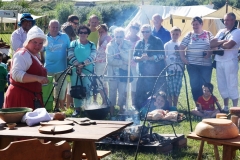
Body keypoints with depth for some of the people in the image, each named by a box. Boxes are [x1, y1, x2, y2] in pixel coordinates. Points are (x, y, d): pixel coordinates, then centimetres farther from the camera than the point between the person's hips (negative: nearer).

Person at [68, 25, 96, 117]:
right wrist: (78, 65, -15)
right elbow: (70, 55, -2)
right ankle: (77, 108, 9)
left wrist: (83, 64, -17)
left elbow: (92, 57, -4)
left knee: (88, 89, -4)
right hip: (75, 70, 1)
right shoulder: (74, 43, 10)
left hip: (88, 71, -1)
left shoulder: (91, 45, 9)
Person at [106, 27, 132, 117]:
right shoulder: (110, 45, -2)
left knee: (122, 92, 0)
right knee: (112, 92, 0)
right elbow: (110, 60, -12)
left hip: (123, 72, 1)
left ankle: (121, 111, 12)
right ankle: (112, 114, 6)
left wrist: (121, 49, -14)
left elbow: (128, 59, -9)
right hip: (113, 72, -1)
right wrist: (123, 62, -12)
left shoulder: (128, 45, 3)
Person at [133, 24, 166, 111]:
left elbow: (161, 56, -10)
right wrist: (141, 58, -14)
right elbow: (134, 57, 8)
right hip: (143, 74, 4)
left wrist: (149, 58, -18)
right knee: (139, 94, 3)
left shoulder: (157, 41, -2)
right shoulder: (139, 43, 12)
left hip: (157, 73, -4)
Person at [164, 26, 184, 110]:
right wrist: (166, 68, -6)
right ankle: (170, 107, 2)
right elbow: (164, 57, 3)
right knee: (170, 89, -5)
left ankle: (175, 107, 12)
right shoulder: (167, 45, 4)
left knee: (177, 90, 3)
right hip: (170, 69, -2)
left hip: (179, 69, 3)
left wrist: (183, 67, 5)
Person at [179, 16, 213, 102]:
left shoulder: (208, 34, 6)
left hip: (206, 64, -1)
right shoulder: (189, 35, 7)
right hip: (192, 65, 1)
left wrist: (209, 53, -15)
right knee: (194, 85, 3)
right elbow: (181, 47, 5)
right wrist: (183, 58, -6)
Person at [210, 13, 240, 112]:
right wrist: (223, 41, -11)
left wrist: (218, 44, -2)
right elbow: (212, 44, 4)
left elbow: (229, 45, -20)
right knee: (222, 86, 11)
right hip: (219, 61, 7)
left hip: (230, 62, -7)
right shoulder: (221, 31, 16)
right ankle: (225, 107, 22)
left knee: (232, 86, -4)